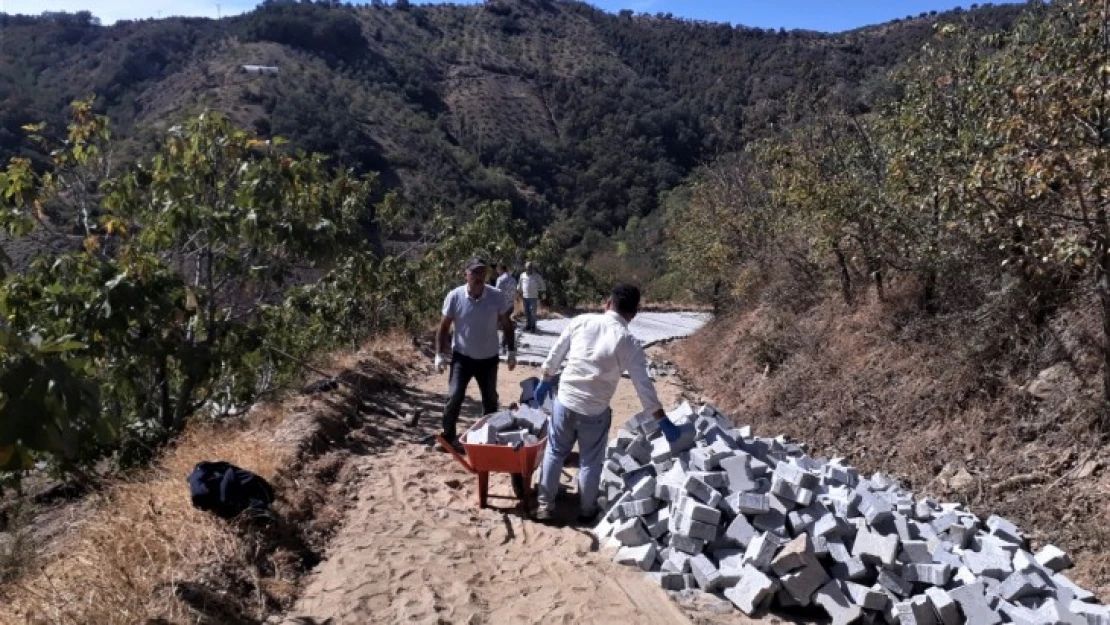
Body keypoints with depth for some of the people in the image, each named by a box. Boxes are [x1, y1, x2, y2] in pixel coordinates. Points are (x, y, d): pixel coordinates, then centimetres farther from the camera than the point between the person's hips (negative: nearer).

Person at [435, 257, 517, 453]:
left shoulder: (497, 296, -12)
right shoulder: (454, 296, -14)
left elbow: (506, 325, 1)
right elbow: (444, 327, -5)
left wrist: (512, 351, 0)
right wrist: (440, 354, -8)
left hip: (489, 358, 2)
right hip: (462, 357, -2)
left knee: (491, 399, 14)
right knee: (454, 397, -6)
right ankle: (448, 437, 10)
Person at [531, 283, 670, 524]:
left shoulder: (581, 321, -5)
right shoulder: (628, 343, -12)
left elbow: (555, 356, 2)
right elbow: (644, 386, -10)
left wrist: (545, 383, 18)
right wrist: (663, 421, -2)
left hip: (564, 401, 2)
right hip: (595, 411, -2)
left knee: (554, 453, 19)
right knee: (590, 462, 16)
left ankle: (544, 505, 27)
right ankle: (587, 510, 31)